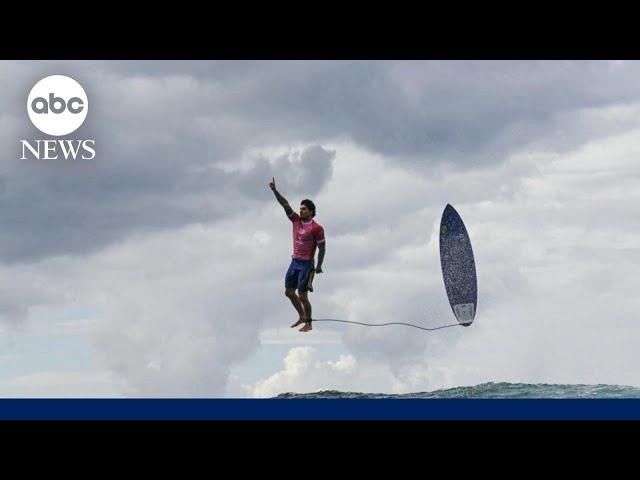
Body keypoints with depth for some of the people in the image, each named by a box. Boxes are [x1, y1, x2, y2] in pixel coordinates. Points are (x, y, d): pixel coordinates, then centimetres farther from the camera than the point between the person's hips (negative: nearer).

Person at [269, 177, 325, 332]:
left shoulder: (317, 228, -13)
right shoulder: (296, 220, 4)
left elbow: (322, 248, -10)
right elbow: (285, 204, 0)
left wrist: (319, 266, -13)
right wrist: (275, 190, -8)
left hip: (306, 264, -7)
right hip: (295, 261, 7)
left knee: (302, 296, -4)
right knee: (289, 292, 12)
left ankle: (308, 324, 9)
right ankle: (302, 316, 28)